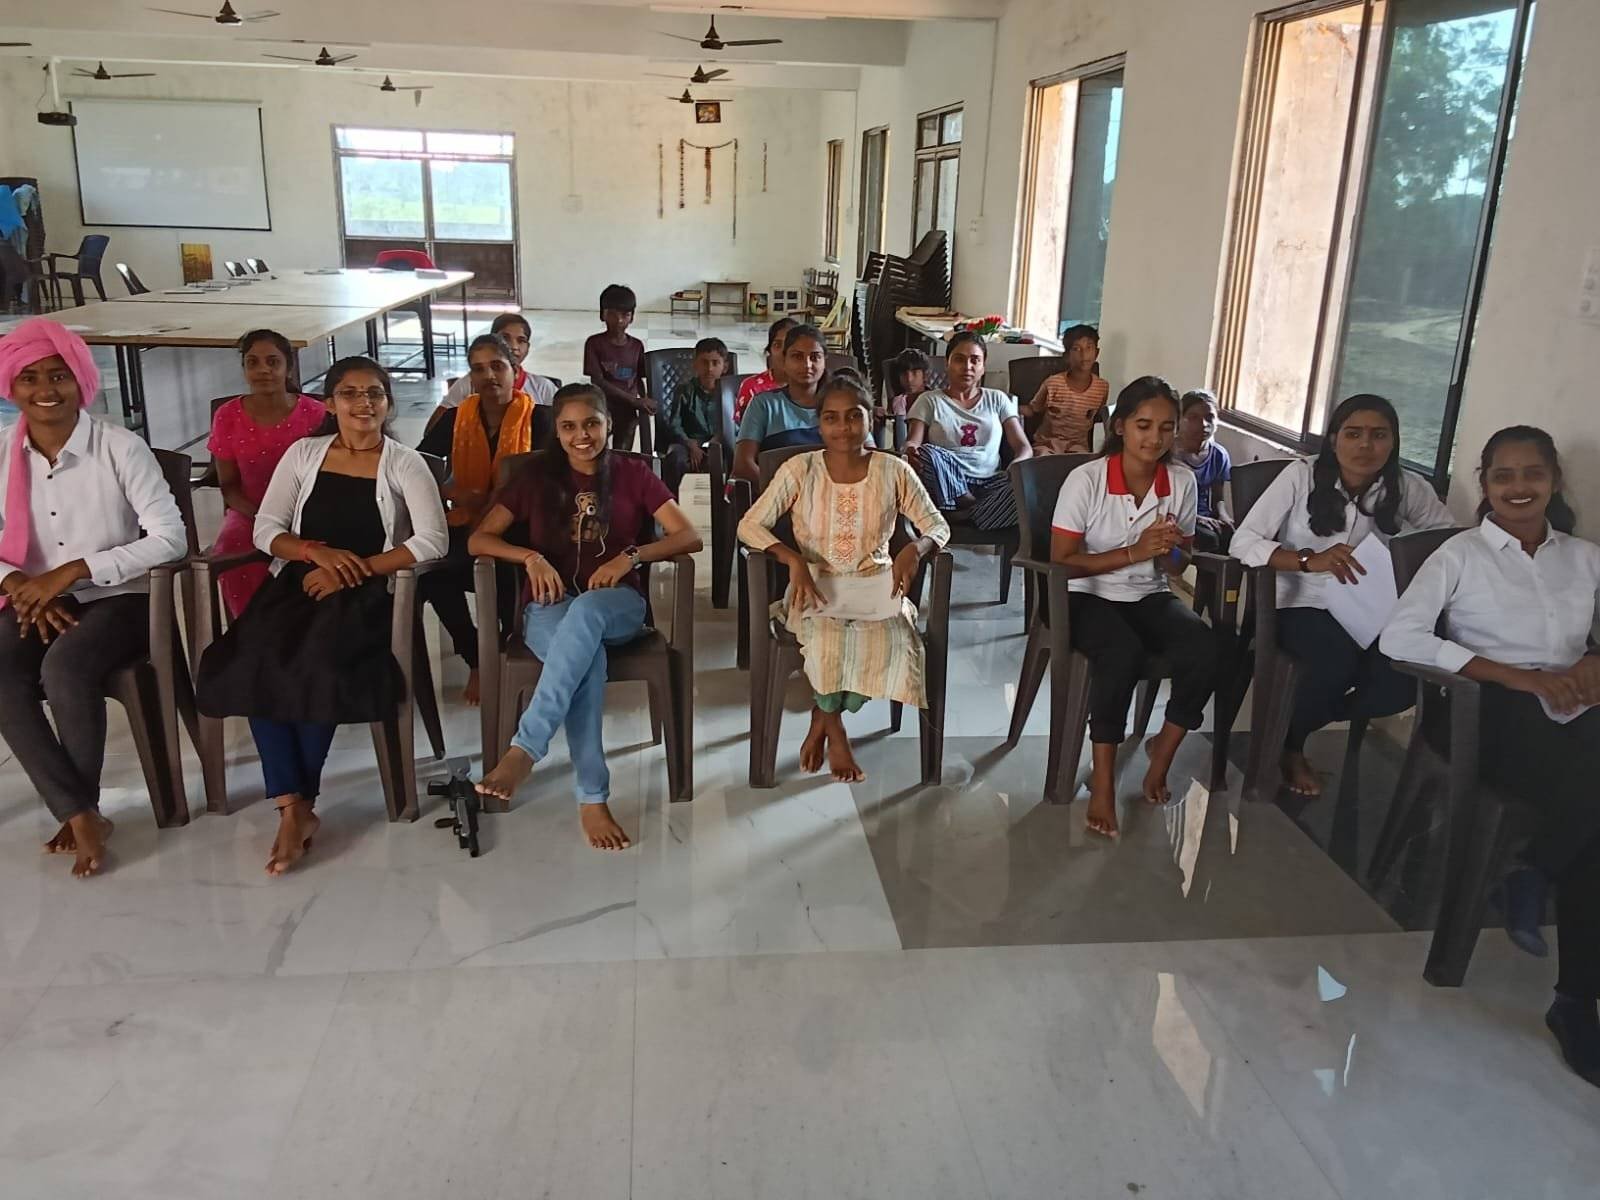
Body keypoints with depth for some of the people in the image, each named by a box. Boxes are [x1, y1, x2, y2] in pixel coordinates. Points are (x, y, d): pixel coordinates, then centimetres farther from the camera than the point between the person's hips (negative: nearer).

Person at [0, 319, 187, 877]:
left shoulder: (121, 448, -10)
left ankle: (79, 809, -10)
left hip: (119, 598, -4)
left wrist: (71, 571, -19)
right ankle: (79, 814, -18)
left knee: (64, 667, -32)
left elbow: (171, 538, -16)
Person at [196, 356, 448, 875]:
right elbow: (265, 529, 8)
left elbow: (432, 541, -9)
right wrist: (318, 552, -13)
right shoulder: (304, 453, 13)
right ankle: (293, 806, -22)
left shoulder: (405, 464, 3)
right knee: (257, 660, -28)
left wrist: (354, 569, -16)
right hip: (298, 580, 3)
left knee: (320, 664, -32)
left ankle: (297, 801, -13)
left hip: (368, 591, -3)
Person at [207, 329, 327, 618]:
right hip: (248, 513, 2)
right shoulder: (227, 417, -1)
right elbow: (228, 485, 4)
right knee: (231, 555, -30)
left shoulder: (315, 413, -6)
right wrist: (259, 515, -14)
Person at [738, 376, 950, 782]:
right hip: (817, 589, -1)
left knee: (894, 646, -28)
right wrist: (792, 559, -23)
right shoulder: (800, 470, -3)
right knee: (828, 642, -33)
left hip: (876, 588, 2)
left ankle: (824, 716, 0)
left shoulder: (893, 471, 0)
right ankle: (834, 728, 1)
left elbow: (938, 526, 4)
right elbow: (750, 525, -6)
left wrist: (916, 547, -21)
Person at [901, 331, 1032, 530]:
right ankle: (975, 508, -24)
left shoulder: (997, 400, 21)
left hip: (990, 483, 2)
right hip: (946, 488, -1)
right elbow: (912, 443, -1)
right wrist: (911, 452, -29)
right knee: (927, 453, -35)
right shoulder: (929, 401, 15)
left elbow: (1024, 447, 13)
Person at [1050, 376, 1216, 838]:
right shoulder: (1086, 479, -14)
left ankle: (1163, 751, 0)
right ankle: (1103, 778, -19)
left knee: (1204, 650, -26)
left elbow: (1178, 566, 9)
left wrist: (1169, 552, -17)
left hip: (1151, 597, 4)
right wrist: (1134, 552, -21)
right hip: (1089, 596, -4)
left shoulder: (1182, 481, -2)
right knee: (1123, 653, -36)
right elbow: (1062, 560, -13)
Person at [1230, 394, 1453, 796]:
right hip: (1298, 607, -4)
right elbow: (1242, 543, -18)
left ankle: (1297, 724, 8)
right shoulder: (1302, 475, -12)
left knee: (1406, 680, -22)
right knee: (1337, 658, -33)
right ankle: (1291, 747, 1)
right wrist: (1310, 560, -34)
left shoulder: (1407, 488, -3)